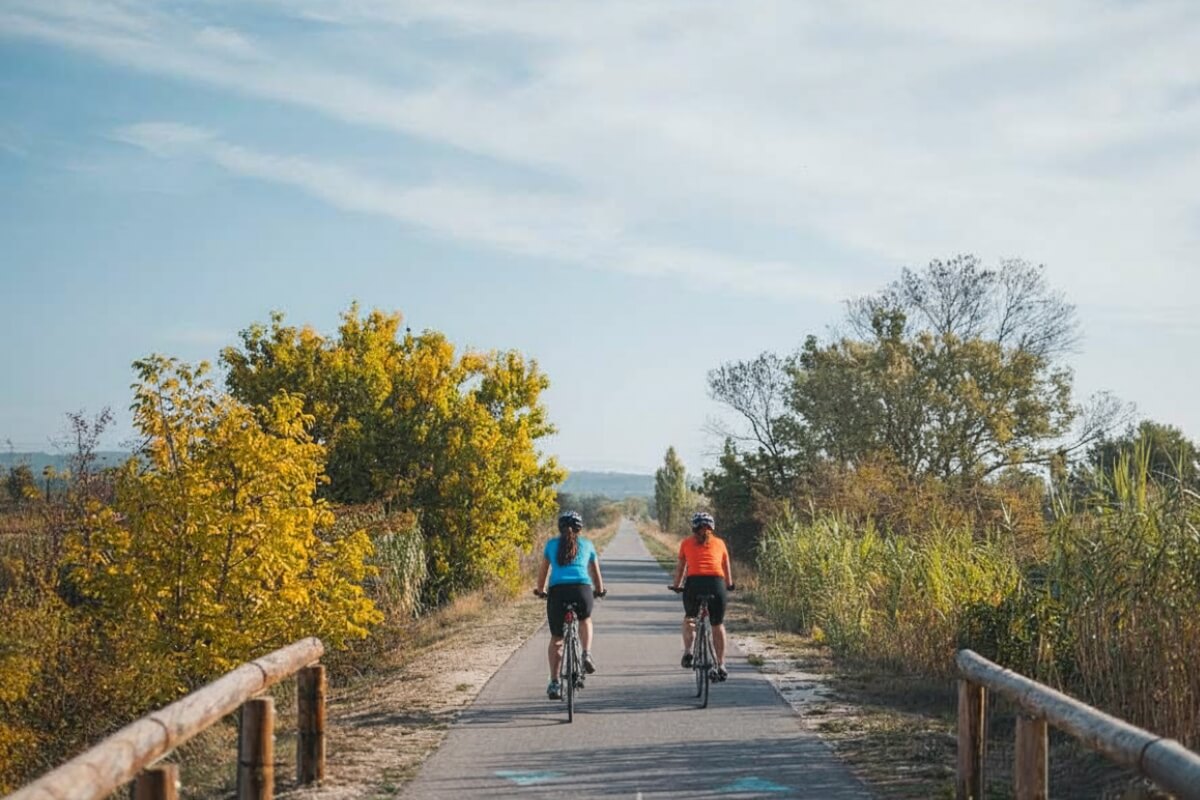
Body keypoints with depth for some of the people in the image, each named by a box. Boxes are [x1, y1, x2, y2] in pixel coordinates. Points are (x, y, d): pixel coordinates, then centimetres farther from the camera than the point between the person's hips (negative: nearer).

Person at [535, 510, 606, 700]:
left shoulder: (552, 544, 21)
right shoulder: (587, 544, 20)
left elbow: (543, 572, 27)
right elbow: (596, 573, 28)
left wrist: (540, 590, 44)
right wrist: (600, 590, 46)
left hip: (557, 591, 0)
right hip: (582, 589, 0)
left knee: (556, 639, 15)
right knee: (585, 620, 33)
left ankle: (554, 683, 9)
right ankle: (587, 655, 10)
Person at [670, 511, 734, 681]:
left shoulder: (687, 543, 17)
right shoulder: (719, 543, 19)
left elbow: (680, 568, 22)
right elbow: (727, 570, 24)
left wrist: (676, 585, 37)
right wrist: (729, 585, 41)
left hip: (694, 583, 0)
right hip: (716, 584, 0)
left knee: (689, 618, 25)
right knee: (718, 625, 14)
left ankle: (687, 652, 8)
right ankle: (721, 666, 12)